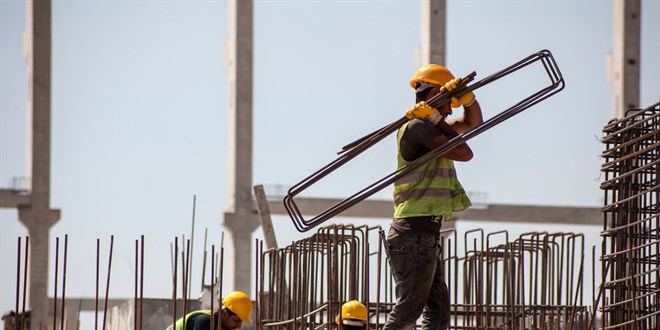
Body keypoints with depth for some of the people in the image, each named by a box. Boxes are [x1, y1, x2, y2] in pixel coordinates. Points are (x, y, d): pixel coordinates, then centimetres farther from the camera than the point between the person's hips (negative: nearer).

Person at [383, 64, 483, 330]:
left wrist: (468, 98, 9)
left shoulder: (429, 126, 19)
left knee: (438, 308, 8)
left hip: (426, 232, 10)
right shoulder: (418, 126, -10)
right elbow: (464, 153, -18)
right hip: (415, 230, -10)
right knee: (409, 308, -12)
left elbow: (474, 122, 29)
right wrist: (437, 119, -8)